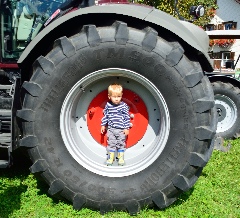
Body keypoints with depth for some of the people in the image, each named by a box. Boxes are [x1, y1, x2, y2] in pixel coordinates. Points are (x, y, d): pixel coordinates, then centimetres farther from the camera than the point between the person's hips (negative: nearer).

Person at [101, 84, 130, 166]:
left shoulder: (124, 106, -11)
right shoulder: (108, 105, -4)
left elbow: (127, 117, -7)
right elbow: (105, 115, 7)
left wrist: (126, 128, -7)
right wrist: (103, 125, 9)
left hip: (121, 129, -2)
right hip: (111, 129, 2)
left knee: (121, 143, 8)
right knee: (111, 143, 8)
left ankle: (121, 157, 23)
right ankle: (111, 157, 21)